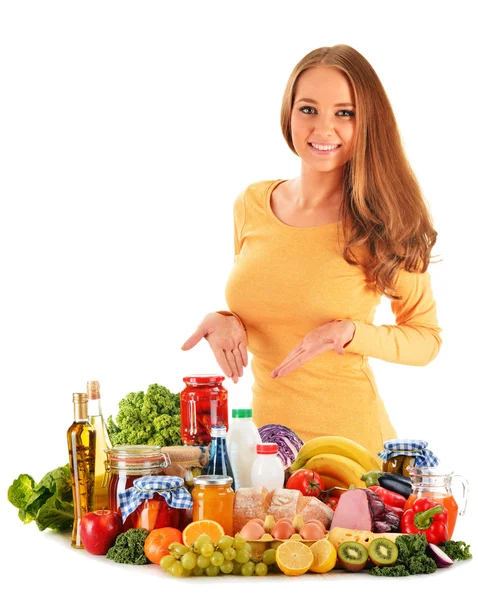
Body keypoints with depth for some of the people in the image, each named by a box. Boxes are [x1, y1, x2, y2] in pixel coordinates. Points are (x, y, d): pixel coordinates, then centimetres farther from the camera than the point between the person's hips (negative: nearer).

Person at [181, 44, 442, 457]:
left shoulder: (383, 222, -11)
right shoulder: (251, 205, 0)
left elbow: (427, 339, -4)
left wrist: (350, 332, -19)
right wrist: (226, 322, -7)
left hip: (351, 442, -4)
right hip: (267, 433, 4)